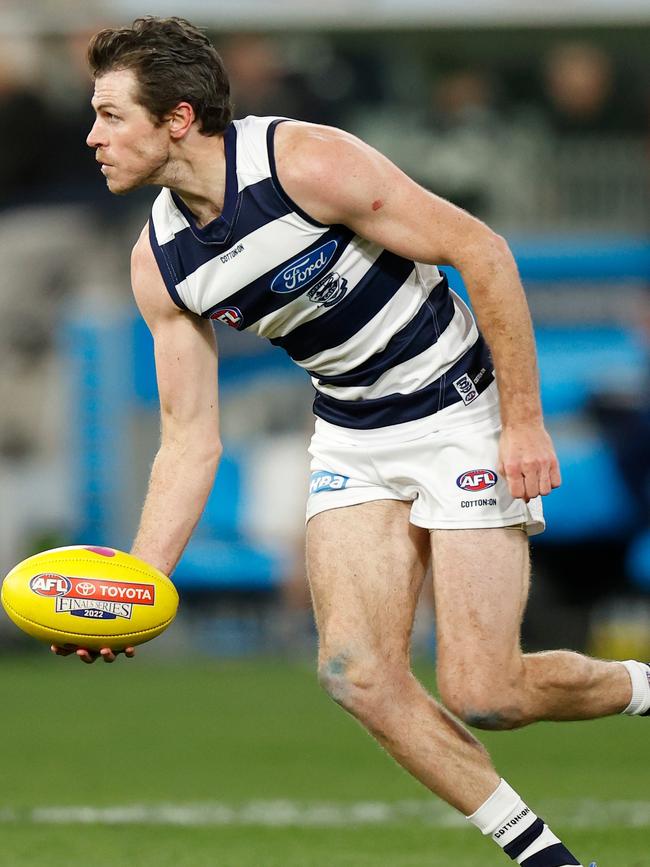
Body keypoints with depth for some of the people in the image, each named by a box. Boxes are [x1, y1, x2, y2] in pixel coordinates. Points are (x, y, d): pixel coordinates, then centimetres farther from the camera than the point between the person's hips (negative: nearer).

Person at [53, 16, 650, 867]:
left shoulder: (306, 163, -24)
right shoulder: (159, 262, -4)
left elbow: (480, 249, -19)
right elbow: (190, 442, 0)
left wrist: (523, 420, -18)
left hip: (458, 408, -6)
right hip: (350, 437, 6)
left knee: (479, 694, -11)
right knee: (357, 671, -11)